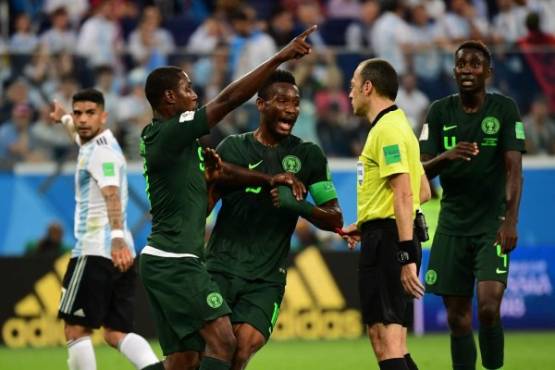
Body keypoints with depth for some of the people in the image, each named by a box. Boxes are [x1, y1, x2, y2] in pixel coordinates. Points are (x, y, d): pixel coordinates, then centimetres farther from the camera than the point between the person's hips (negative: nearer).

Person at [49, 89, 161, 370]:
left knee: (75, 329, -4)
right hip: (120, 254, 10)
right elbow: (81, 133, 47)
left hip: (95, 252, -10)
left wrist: (117, 236, -43)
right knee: (116, 333, 4)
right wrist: (63, 119, 67)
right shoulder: (93, 143, 19)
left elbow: (112, 195, -28)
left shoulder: (101, 152, -10)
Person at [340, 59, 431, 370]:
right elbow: (423, 192, 24)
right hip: (396, 240, 11)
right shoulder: (398, 125, 20)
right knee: (391, 344, 11)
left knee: (386, 341, -15)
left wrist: (406, 256, -26)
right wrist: (367, 225, 23)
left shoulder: (387, 129, -12)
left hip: (387, 240, -11)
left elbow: (404, 194, -21)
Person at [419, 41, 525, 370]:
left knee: (488, 307, -19)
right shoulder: (440, 112, 4)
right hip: (452, 225, 3)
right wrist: (446, 156, -21)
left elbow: (514, 169, -9)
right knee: (458, 316, 3)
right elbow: (422, 170, 2)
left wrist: (511, 221, -21)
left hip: (492, 223, -3)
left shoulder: (504, 109, -4)